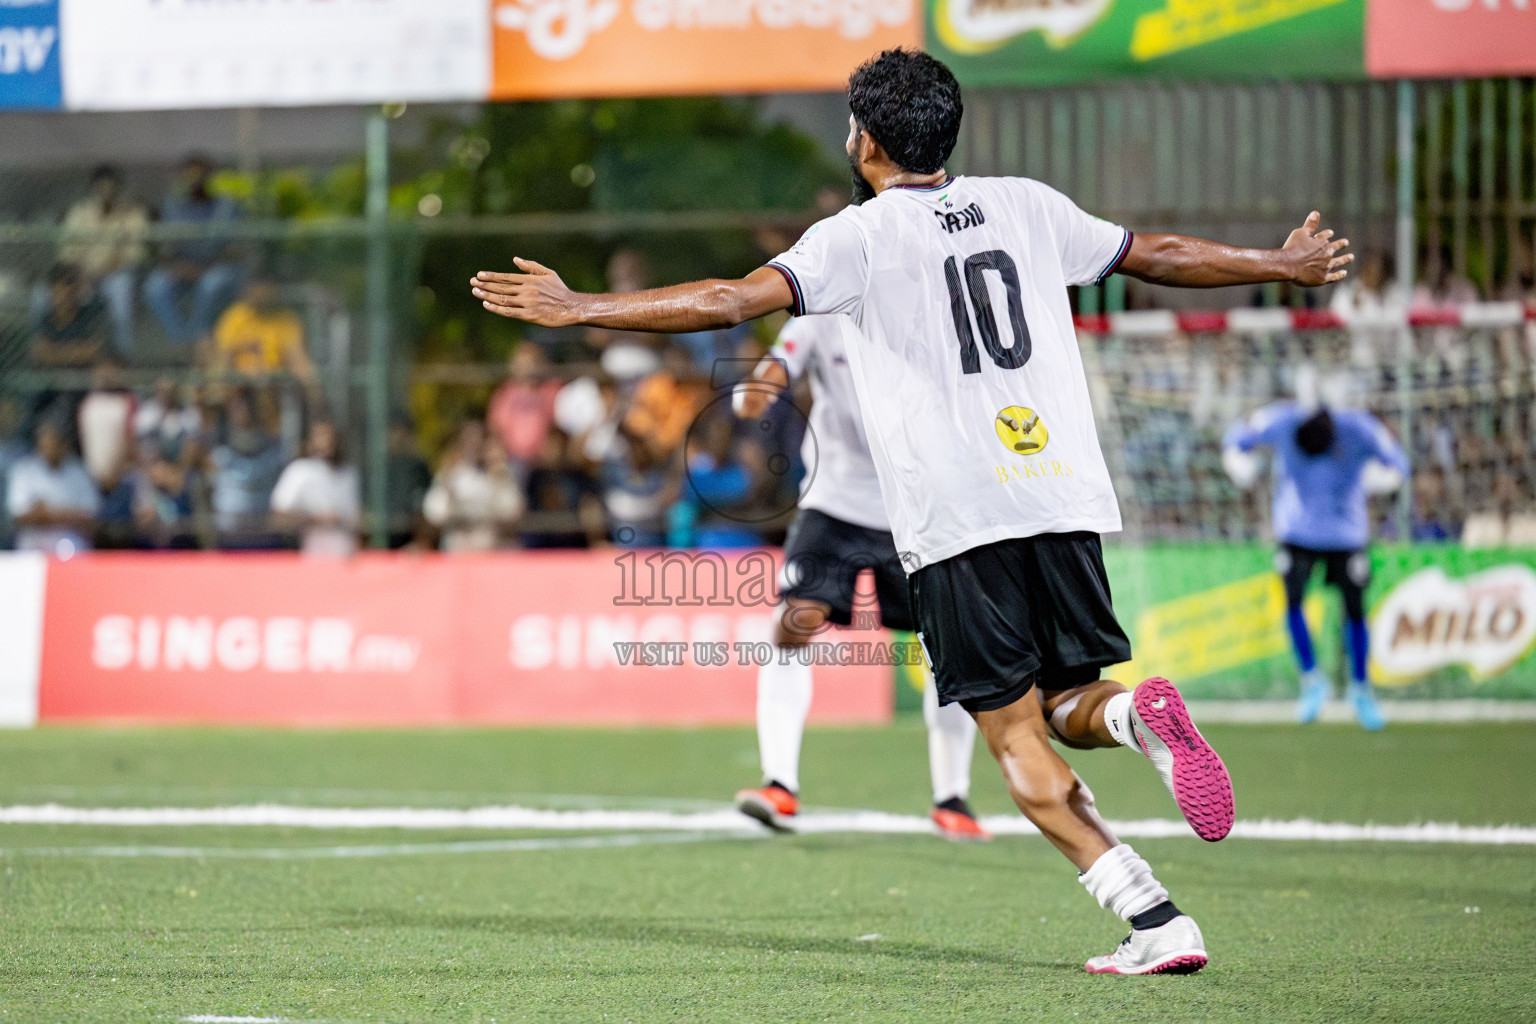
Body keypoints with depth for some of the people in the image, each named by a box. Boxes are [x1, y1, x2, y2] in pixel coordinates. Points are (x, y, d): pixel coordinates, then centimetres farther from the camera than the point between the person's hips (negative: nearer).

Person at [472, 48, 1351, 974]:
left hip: (957, 519, -4)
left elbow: (732, 300, -11)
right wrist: (1287, 265, 40)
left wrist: (579, 309, -7)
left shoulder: (862, 236, 0)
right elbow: (1161, 255, 24)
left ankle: (1157, 922, -14)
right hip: (1064, 494, 4)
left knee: (1015, 735, 0)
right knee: (1065, 706, 18)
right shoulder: (1027, 205, 14)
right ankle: (1136, 713, -19)